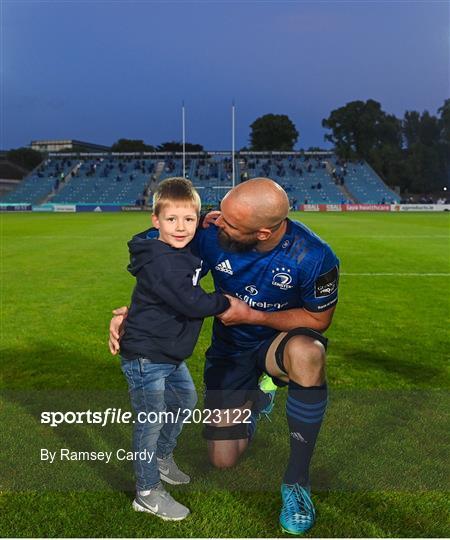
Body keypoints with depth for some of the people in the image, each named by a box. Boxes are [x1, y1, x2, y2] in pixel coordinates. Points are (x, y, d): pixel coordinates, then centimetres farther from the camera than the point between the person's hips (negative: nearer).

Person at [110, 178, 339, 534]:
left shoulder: (313, 257, -30)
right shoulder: (210, 234, -24)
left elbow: (318, 319, -15)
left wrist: (250, 316, -24)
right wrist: (131, 314, -24)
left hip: (281, 337, -2)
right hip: (229, 351, 3)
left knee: (307, 354, -43)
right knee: (224, 461, 5)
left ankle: (297, 481, -21)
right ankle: (254, 399, 39)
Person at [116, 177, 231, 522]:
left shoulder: (184, 253, 5)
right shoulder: (161, 262, -25)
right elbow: (192, 303, -30)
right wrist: (227, 302, -13)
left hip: (170, 355, 10)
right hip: (146, 357, -10)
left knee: (186, 401, 25)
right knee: (151, 421, 1)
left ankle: (162, 458, 46)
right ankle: (148, 493, 18)